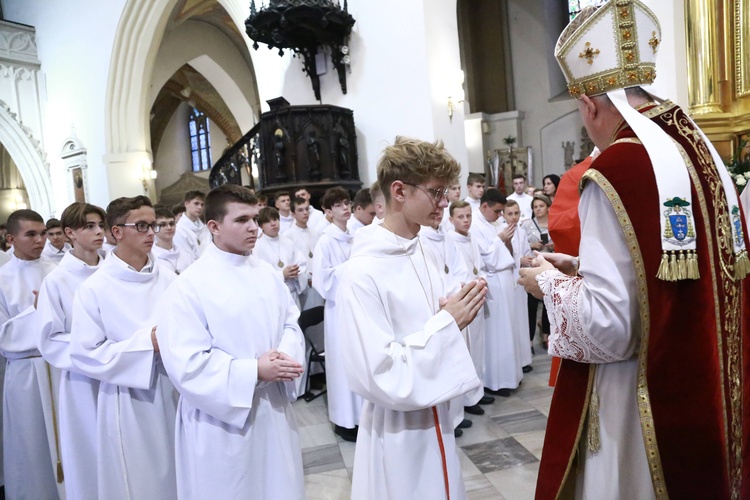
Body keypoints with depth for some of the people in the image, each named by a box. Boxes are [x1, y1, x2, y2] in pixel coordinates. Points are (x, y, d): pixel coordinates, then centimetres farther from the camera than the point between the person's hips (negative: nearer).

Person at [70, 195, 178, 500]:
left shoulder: (168, 279, -2)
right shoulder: (94, 289, -10)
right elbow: (85, 355, -11)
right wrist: (146, 343, -18)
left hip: (174, 393, 3)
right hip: (128, 403, -3)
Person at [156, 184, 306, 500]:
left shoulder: (266, 273, 4)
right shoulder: (189, 286, -16)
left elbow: (290, 322, 8)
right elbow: (186, 365, -20)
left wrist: (287, 355, -14)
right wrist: (254, 371, -23)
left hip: (274, 408, 6)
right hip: (223, 419, -6)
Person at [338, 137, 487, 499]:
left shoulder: (424, 259, 0)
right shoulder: (363, 273, -24)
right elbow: (379, 378, -26)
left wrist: (459, 315, -9)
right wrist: (446, 323, -22)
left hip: (435, 420, 7)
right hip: (397, 434, -7)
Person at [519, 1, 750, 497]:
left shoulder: (617, 170, -22)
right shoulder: (703, 153, 3)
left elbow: (608, 327, -23)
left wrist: (550, 282, -6)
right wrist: (585, 268, 13)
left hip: (646, 409, -8)